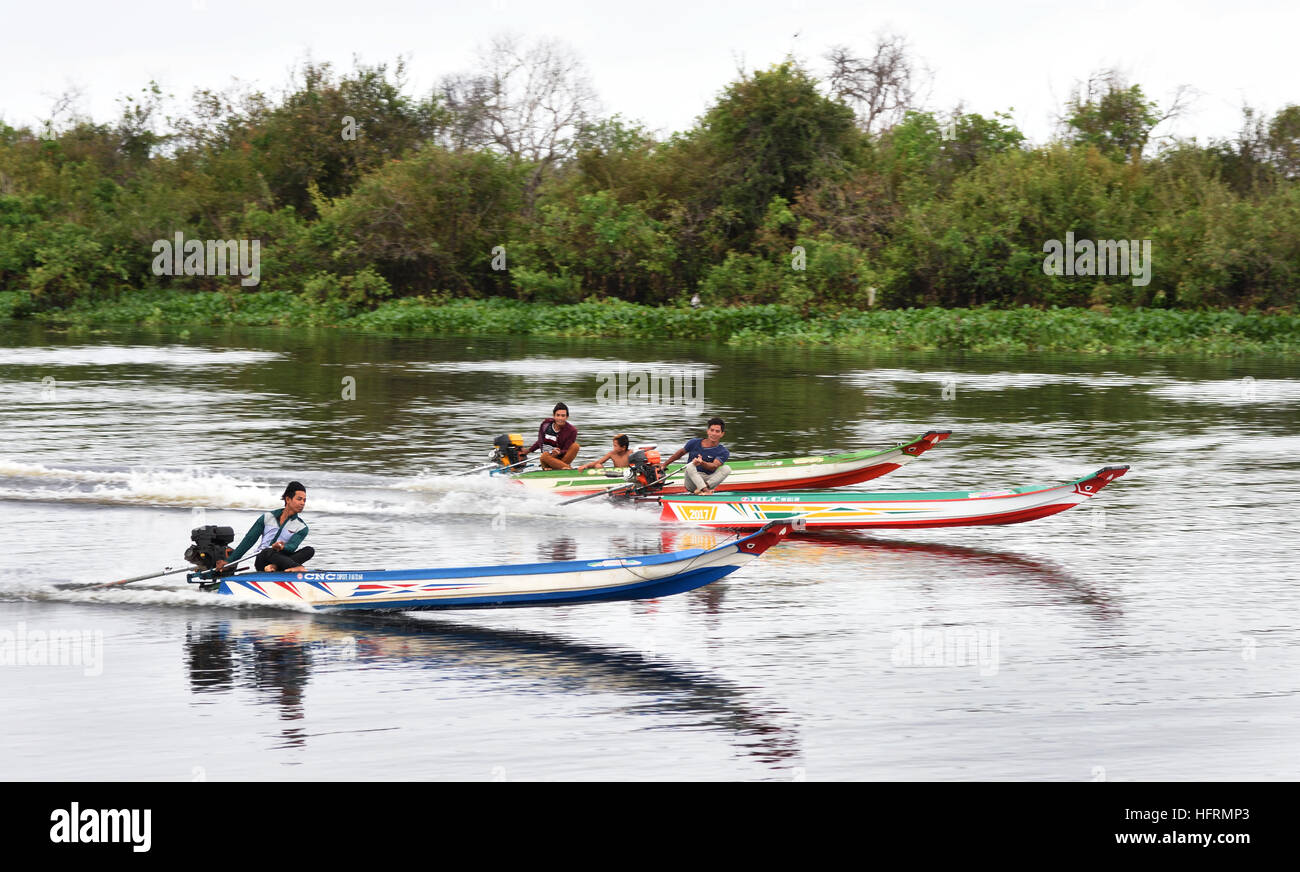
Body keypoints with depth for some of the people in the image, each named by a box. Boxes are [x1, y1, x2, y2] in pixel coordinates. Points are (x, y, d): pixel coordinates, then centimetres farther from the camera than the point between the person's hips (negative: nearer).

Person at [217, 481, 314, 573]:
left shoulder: (302, 527, 7)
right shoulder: (268, 517, 8)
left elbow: (292, 546, -12)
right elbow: (248, 541, 8)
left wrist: (282, 547, -37)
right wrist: (229, 561, 2)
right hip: (262, 560, -1)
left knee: (310, 550, -24)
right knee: (268, 552, -37)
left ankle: (275, 567, -45)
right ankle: (298, 568, -61)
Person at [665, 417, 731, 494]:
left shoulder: (723, 452, -3)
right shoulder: (695, 443, 4)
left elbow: (714, 466, -20)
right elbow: (680, 453, 20)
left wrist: (702, 463, -41)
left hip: (709, 480, 0)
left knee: (727, 469, -23)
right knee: (690, 465, -30)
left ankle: (700, 489, -38)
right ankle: (705, 490, -50)